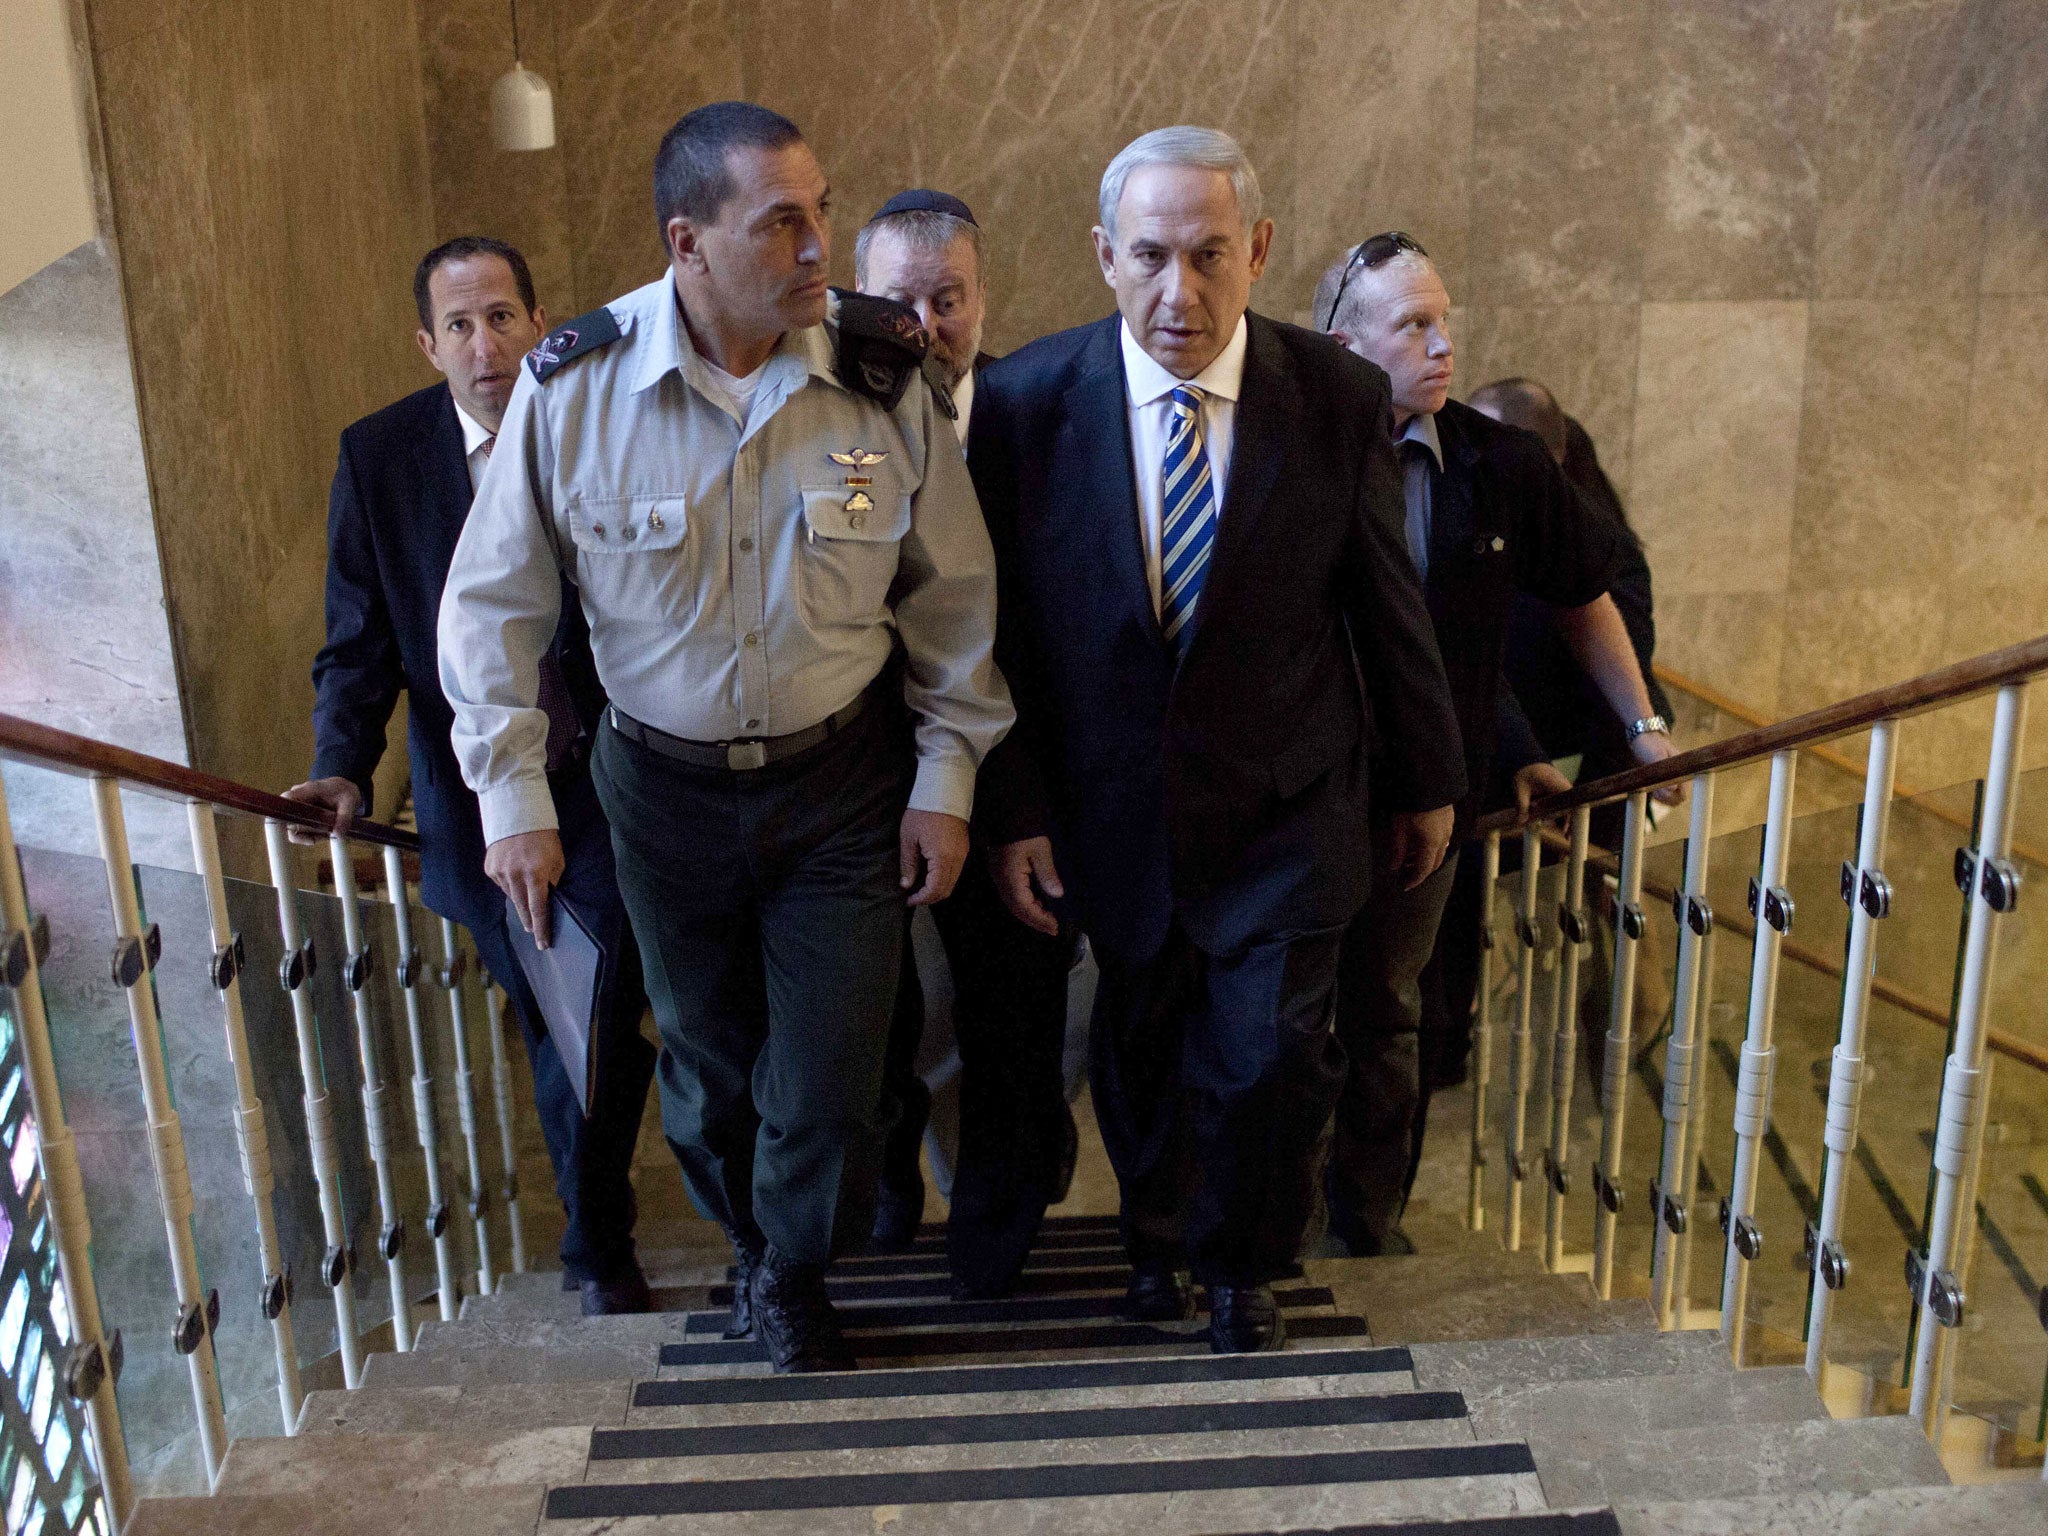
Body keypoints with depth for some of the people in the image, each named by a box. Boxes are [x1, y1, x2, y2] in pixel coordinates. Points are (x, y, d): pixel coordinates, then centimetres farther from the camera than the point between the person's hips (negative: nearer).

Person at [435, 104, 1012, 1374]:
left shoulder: (883, 374, -12)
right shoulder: (575, 386, -13)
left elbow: (952, 593, -2)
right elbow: (495, 602, -3)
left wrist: (946, 778, -1)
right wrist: (513, 795, -5)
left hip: (844, 780, 0)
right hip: (664, 784, 1)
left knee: (833, 1078, 4)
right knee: (710, 1060, 17)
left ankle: (797, 1280, 35)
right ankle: (752, 1239, 48)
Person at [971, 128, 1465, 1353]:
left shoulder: (1340, 398, -9)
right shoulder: (1027, 399, -10)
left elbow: (1389, 605, 1)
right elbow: (1000, 625, -4)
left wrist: (1428, 780, 10)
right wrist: (1014, 809, -5)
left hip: (1285, 806, 0)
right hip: (1112, 803, 1)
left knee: (1271, 1051, 2)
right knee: (1141, 1046, 16)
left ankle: (1242, 1264, 34)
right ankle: (1156, 1232, 48)